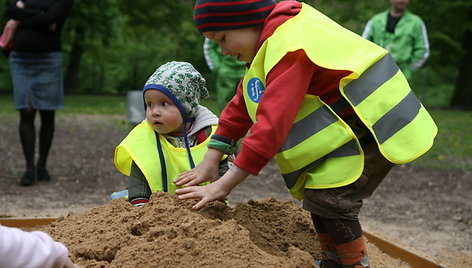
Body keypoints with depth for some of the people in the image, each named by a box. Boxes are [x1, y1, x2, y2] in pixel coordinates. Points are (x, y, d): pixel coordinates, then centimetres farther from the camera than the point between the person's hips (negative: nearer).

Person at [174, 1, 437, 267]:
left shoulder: (289, 47, -26)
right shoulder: (275, 40, 6)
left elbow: (273, 123, -32)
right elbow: (242, 105, 9)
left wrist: (224, 185, -29)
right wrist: (210, 161, 2)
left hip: (377, 125, -10)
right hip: (352, 124, 10)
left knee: (328, 197, -16)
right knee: (316, 189, 12)